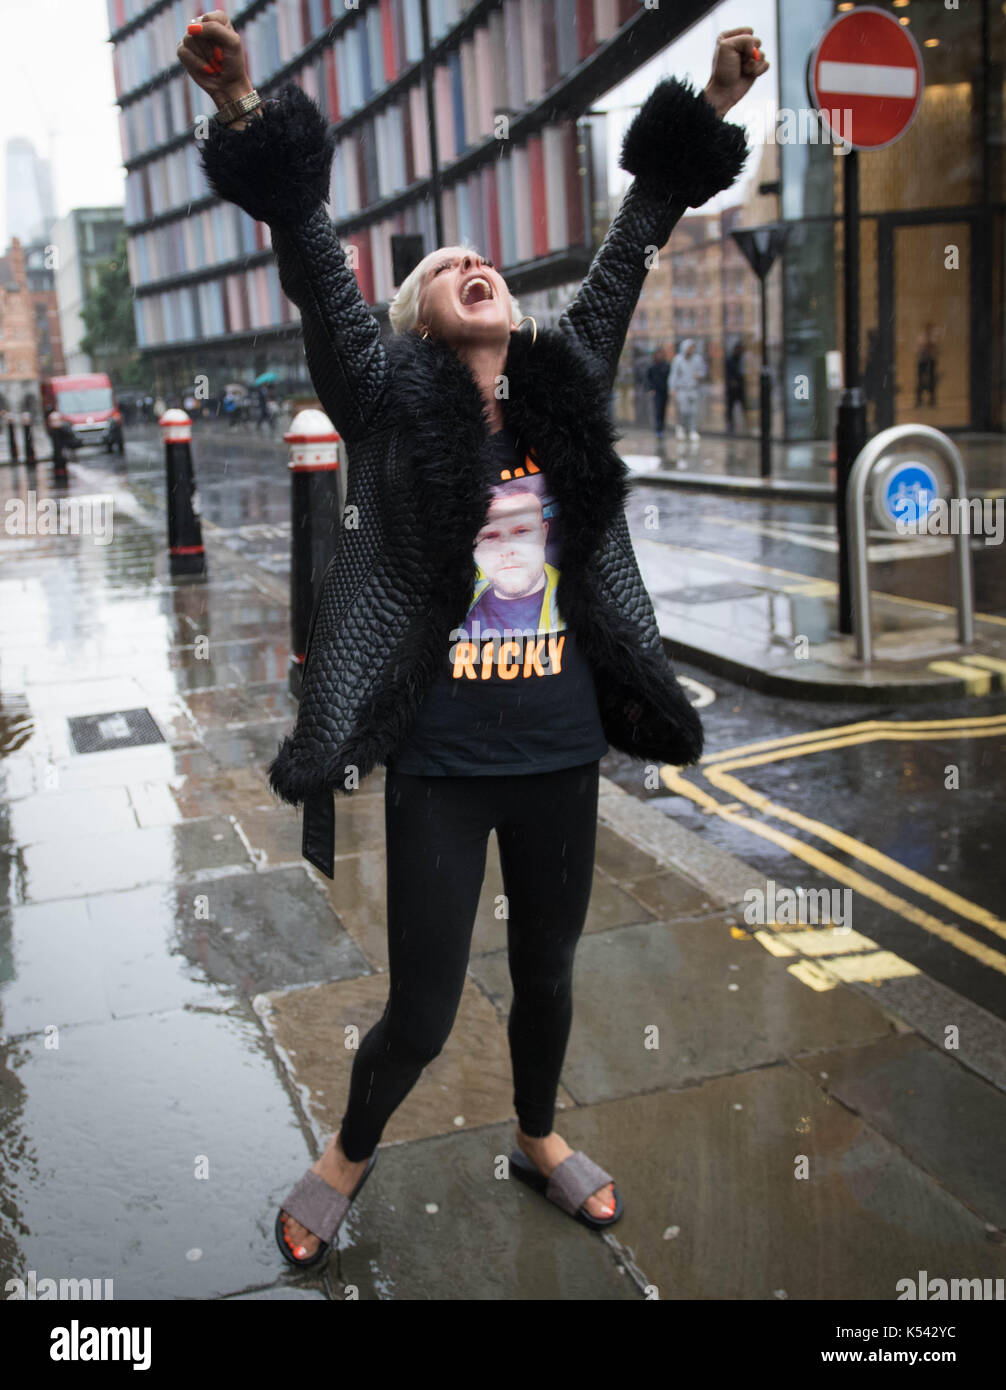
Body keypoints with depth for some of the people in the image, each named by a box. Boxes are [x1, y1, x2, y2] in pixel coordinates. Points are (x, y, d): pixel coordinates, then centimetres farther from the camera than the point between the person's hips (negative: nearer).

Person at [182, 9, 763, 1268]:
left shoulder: (566, 391, 5)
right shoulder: (394, 403, -4)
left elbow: (625, 257, 10)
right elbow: (316, 273, -13)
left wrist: (706, 113, 13)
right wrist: (247, 117, -24)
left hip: (560, 753, 4)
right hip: (441, 764, -3)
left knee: (546, 972, 21)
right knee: (421, 1012, 6)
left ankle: (539, 1140, 48)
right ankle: (349, 1154, 38)